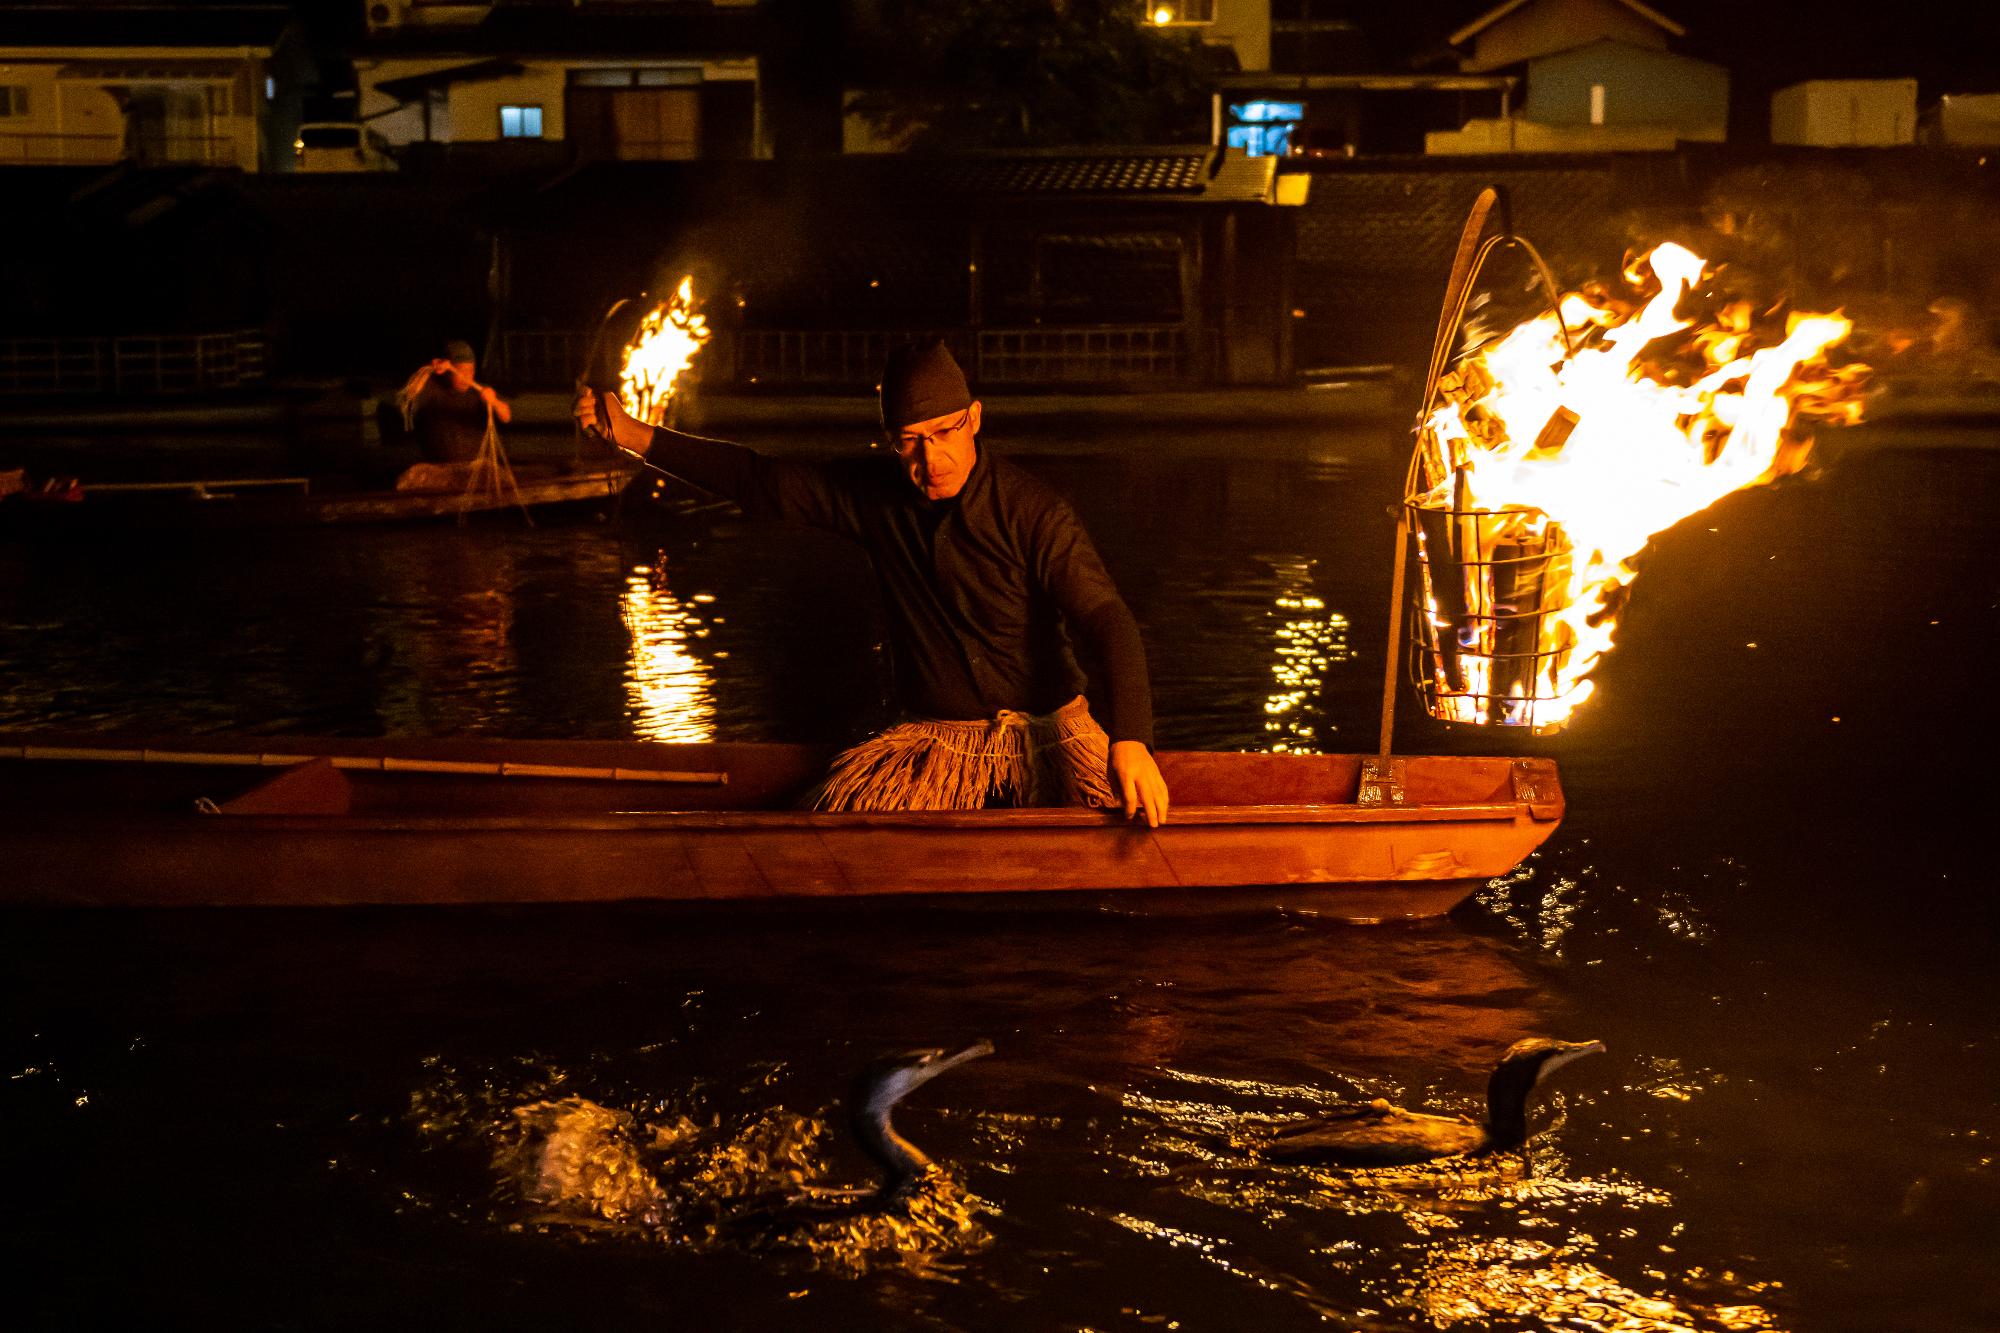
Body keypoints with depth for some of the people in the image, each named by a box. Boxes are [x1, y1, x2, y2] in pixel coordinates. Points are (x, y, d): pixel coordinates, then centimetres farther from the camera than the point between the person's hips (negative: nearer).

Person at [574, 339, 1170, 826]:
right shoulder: (875, 496, 2)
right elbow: (761, 482, 11)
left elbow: (1106, 621, -22)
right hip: (936, 736, 3)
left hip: (1043, 725, -3)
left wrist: (1131, 742, -38)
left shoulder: (1034, 513, -12)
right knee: (845, 810, -26)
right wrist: (637, 437, 6)